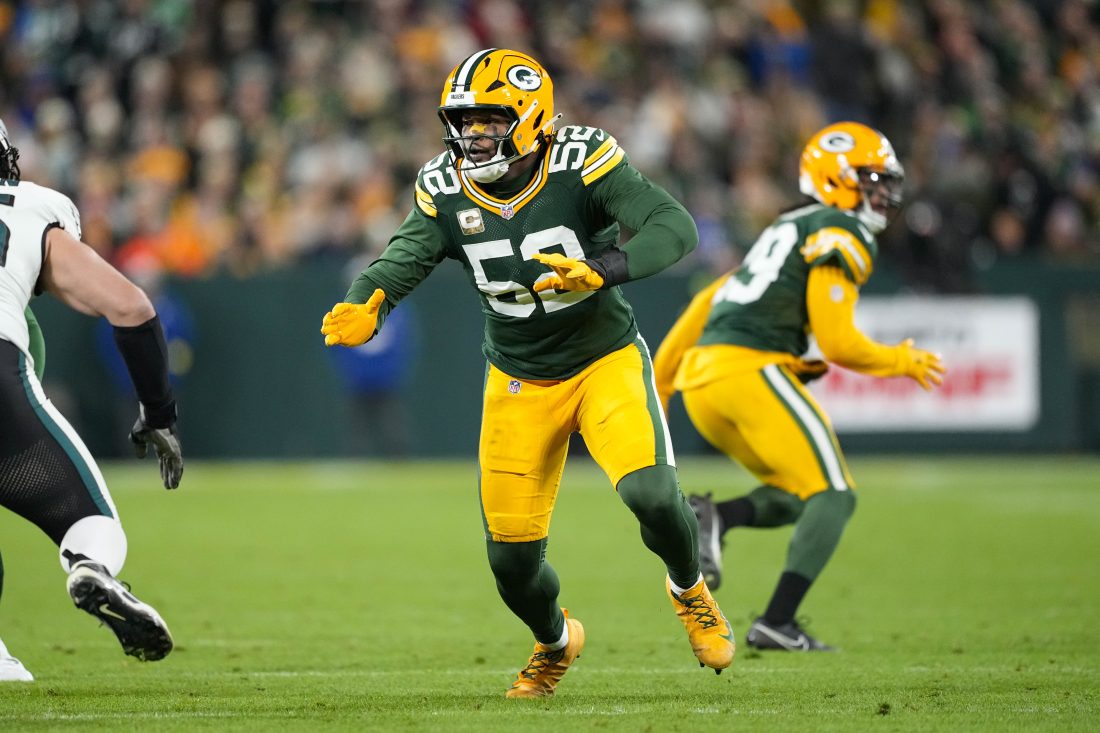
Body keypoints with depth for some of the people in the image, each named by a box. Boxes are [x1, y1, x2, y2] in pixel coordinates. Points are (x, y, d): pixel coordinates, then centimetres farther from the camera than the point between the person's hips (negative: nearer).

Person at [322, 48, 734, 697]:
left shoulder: (581, 163, -21)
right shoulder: (446, 191, -9)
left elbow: (676, 227, -29)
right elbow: (403, 260, -16)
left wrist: (604, 270, -46)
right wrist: (364, 307, -39)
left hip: (605, 360, -3)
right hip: (520, 381, 3)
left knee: (650, 492, -27)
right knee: (513, 557, 1)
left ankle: (689, 589, 8)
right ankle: (556, 642, 36)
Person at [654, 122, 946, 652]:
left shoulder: (790, 231, 26)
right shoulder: (840, 237, -3)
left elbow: (706, 303, 26)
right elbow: (837, 343, -10)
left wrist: (659, 379, 28)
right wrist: (902, 363, 7)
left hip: (701, 379, 9)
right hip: (752, 370, -9)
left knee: (795, 499, 16)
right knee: (832, 497, -3)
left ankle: (711, 518, -10)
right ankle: (776, 623, -13)